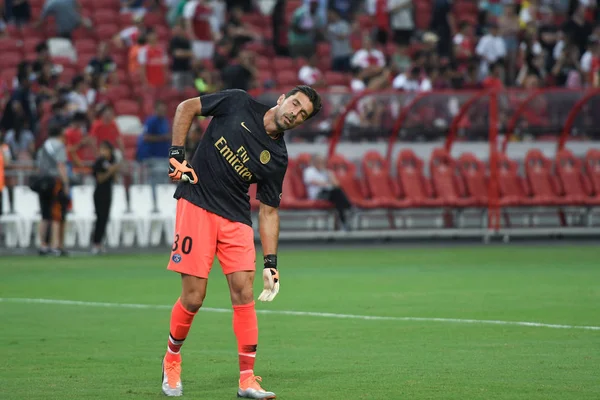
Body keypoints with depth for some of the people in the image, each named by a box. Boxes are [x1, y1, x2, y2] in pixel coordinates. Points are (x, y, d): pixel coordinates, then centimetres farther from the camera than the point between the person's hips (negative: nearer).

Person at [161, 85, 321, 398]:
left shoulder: (277, 158, 3)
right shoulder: (239, 104, -3)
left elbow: (268, 211, 6)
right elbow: (187, 108, 5)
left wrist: (270, 261, -1)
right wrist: (176, 154, -5)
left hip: (236, 219, 3)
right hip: (196, 205, -3)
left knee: (243, 292, -9)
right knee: (193, 298, -6)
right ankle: (172, 358, 21)